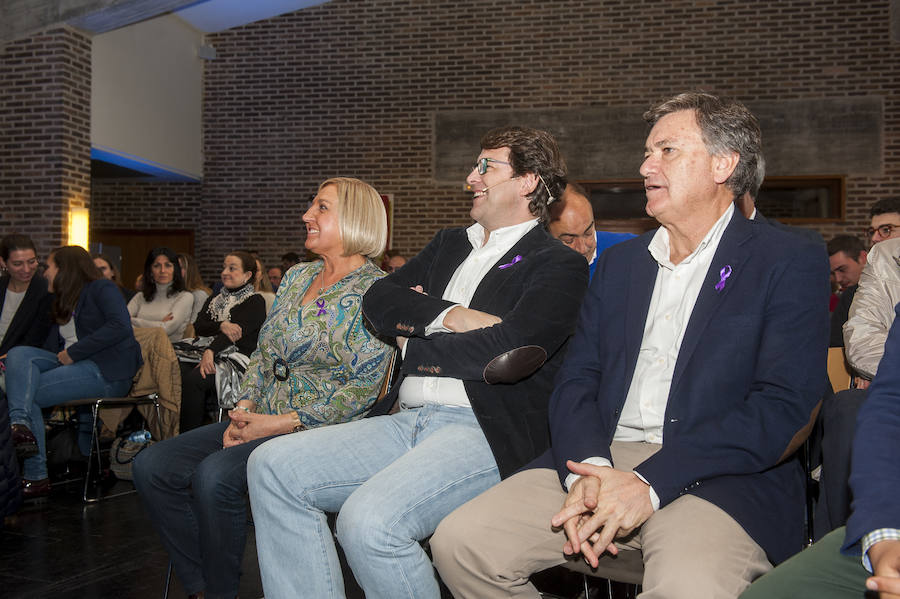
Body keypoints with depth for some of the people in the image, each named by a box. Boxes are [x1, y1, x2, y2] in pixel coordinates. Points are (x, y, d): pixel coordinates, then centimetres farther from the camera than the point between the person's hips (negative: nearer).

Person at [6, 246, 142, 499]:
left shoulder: (102, 288, 1)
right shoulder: (62, 302, 28)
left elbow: (120, 326, -17)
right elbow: (53, 348, 17)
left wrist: (73, 352, -14)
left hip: (106, 372, -8)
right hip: (72, 365, 8)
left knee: (26, 390, -16)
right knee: (19, 353, -12)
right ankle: (20, 424, -28)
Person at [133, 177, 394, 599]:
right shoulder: (297, 277, 16)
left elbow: (364, 389, -15)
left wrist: (283, 423, -17)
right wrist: (245, 408, 0)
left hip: (319, 432, -8)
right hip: (261, 421, 8)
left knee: (215, 475, -31)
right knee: (152, 466, -8)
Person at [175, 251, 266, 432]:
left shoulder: (255, 301, 5)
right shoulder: (213, 300, 26)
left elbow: (238, 330, -11)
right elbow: (198, 327, 10)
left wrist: (211, 351, -25)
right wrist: (221, 326, -11)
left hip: (236, 358, -6)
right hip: (204, 351, 6)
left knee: (193, 380, -32)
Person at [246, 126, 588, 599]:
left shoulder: (558, 266, 0)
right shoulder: (449, 245, 23)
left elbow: (504, 347, -16)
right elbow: (378, 302, 10)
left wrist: (415, 347, -2)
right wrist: (451, 316, -6)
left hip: (486, 431, -7)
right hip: (409, 422, 8)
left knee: (368, 519, -30)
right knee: (272, 465, -7)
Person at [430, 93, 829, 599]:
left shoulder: (790, 262, 3)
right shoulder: (620, 261, 20)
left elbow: (785, 409, -9)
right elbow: (576, 381, 12)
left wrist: (650, 482, -19)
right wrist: (588, 467, -11)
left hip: (719, 477, -5)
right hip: (599, 460, 5)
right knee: (459, 542, -13)